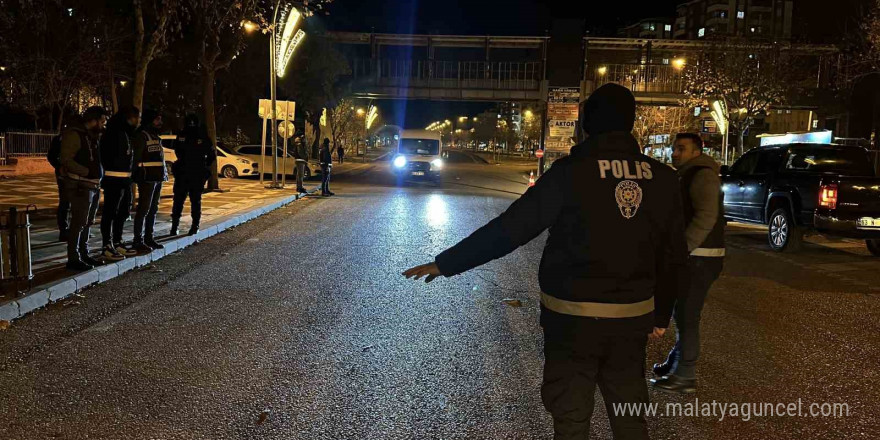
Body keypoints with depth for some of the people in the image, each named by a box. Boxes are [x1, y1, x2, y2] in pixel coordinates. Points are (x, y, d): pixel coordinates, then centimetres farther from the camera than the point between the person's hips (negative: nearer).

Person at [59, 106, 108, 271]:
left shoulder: (91, 135, 15)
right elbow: (66, 159, -20)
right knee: (78, 222, -9)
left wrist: (97, 174, 8)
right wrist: (87, 172, -22)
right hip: (78, 185, -9)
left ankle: (83, 254, 23)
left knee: (85, 221, 15)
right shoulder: (74, 134, -13)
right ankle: (73, 259, -5)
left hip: (89, 185, 10)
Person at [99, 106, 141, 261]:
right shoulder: (115, 131, -13)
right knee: (110, 213, -2)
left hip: (125, 179, 10)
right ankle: (107, 247, 3)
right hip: (114, 179, -10)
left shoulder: (127, 132, 16)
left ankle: (117, 244, 26)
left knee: (122, 212, 16)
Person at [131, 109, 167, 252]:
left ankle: (149, 238, 22)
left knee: (153, 210, 14)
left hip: (157, 178, 9)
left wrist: (163, 174, 17)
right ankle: (138, 241, -3)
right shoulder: (142, 135, -8)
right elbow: (137, 157, -14)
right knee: (143, 210, -7)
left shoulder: (156, 137, 20)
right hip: (147, 178, -9)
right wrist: (138, 175, -19)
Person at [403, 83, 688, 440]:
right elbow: (673, 257, 6)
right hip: (632, 317, 4)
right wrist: (661, 315, 19)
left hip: (573, 317, -4)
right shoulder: (663, 178, 0)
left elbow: (509, 228, -15)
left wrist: (446, 263, -7)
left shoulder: (573, 171, -14)